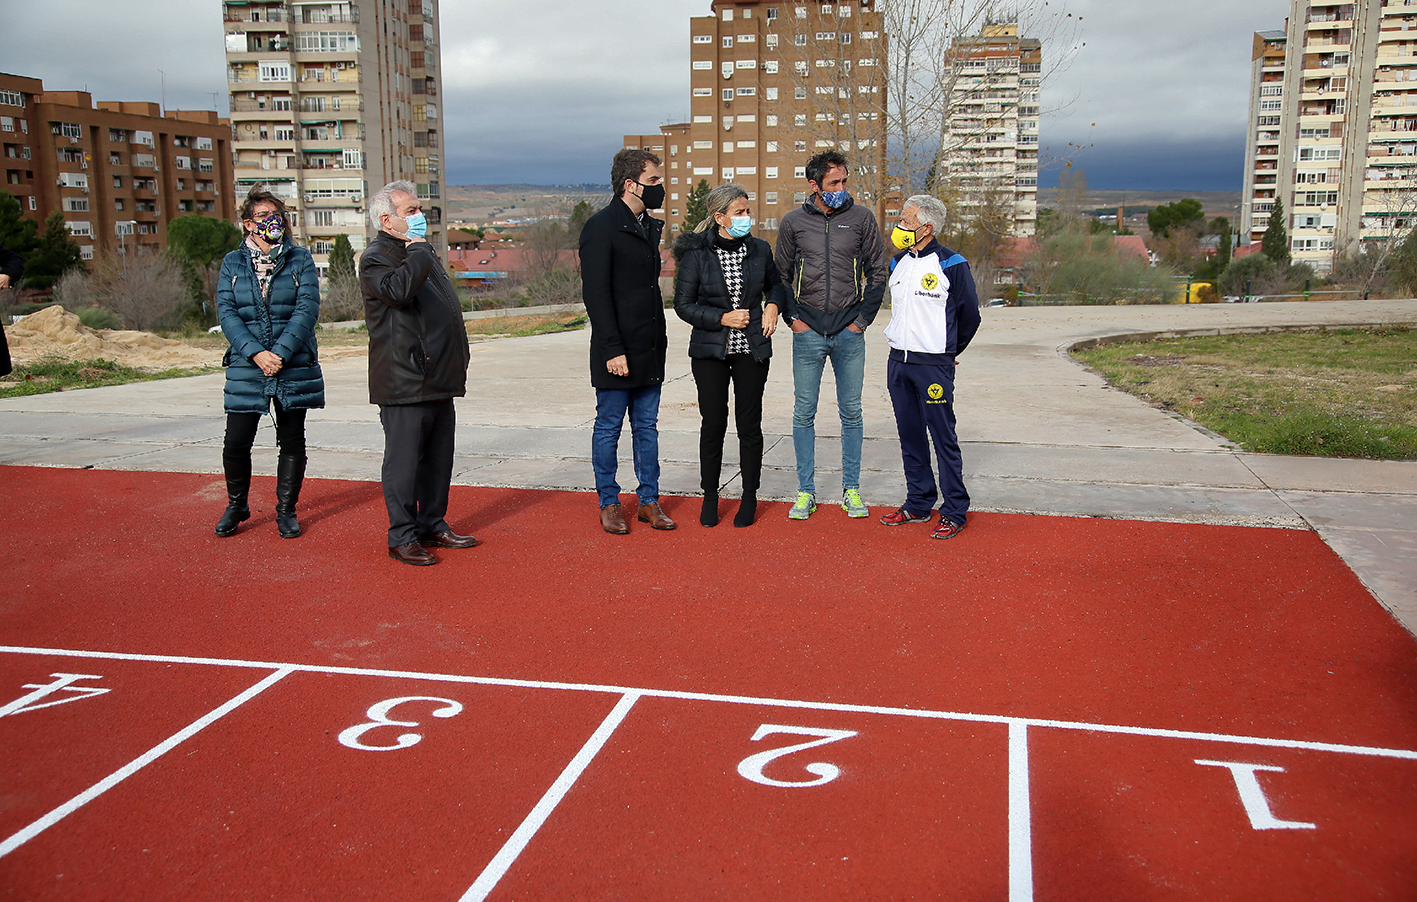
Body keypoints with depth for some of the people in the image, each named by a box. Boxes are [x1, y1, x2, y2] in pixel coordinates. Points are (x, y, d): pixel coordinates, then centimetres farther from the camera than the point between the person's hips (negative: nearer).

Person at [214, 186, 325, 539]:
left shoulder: (300, 259, 3)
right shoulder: (232, 263, 7)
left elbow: (308, 309, -7)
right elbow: (226, 312, -1)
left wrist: (281, 353, -16)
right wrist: (255, 353, -15)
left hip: (294, 366, 0)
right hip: (246, 367, 1)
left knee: (292, 441, 6)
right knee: (236, 443, 0)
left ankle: (286, 510, 20)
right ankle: (236, 506, 23)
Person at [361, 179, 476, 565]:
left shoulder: (422, 251, 19)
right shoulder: (376, 257, -9)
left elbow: (447, 307, 26)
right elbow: (398, 289, -31)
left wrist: (459, 358, 23)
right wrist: (417, 250, -16)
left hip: (439, 381, 9)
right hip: (405, 384, -9)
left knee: (438, 458, 14)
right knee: (404, 462, -3)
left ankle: (433, 525, 25)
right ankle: (402, 537, 5)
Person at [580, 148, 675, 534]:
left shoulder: (650, 226, 14)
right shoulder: (601, 227, -11)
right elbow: (595, 294, -15)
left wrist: (660, 339, 14)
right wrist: (612, 350, -19)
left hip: (650, 349, 7)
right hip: (618, 352, -7)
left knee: (646, 425, 12)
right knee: (609, 427, 4)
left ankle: (649, 500, 20)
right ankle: (609, 504, 14)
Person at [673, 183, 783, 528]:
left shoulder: (760, 250, 3)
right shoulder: (696, 254, -6)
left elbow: (775, 283, 22)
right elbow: (683, 304, -4)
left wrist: (772, 306, 1)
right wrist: (723, 318, -13)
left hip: (752, 350, 2)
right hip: (710, 351, -2)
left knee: (749, 425, 4)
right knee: (713, 424, 2)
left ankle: (750, 498, 17)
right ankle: (710, 498, 17)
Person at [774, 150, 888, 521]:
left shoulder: (861, 218, 2)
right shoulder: (794, 222, 3)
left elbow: (878, 272, 7)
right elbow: (780, 275, 12)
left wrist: (863, 318, -1)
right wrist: (792, 317, 1)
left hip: (849, 334, 0)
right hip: (808, 333, 0)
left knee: (851, 412, 6)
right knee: (804, 413, 3)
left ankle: (851, 491, 16)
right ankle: (806, 492, 13)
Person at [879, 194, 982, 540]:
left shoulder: (951, 264, -9)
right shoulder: (898, 263, 10)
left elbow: (970, 314, 1)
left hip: (934, 365, -6)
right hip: (897, 361, 6)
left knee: (943, 437, -2)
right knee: (910, 436, 12)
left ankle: (954, 511, 6)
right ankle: (918, 503, 22)